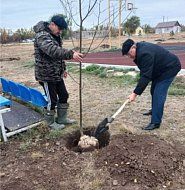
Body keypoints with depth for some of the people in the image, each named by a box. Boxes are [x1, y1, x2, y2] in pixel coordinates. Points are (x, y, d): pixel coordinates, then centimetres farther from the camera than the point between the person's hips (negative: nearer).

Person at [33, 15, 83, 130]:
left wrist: (63, 68, 20)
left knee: (64, 96, 15)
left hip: (57, 74, 9)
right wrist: (71, 54, -48)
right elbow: (53, 51, -37)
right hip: (46, 75, -9)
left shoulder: (56, 36, 13)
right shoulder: (42, 35, -19)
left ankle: (62, 118, 31)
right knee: (51, 100, 1)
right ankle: (51, 122, 22)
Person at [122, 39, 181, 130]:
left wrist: (135, 93, -34)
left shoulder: (144, 54, -33)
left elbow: (146, 76, -35)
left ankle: (155, 122, -11)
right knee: (154, 90, 18)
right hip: (160, 68, 10)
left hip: (169, 68, -10)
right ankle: (155, 111, 39)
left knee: (159, 94, -15)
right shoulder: (140, 48, -1)